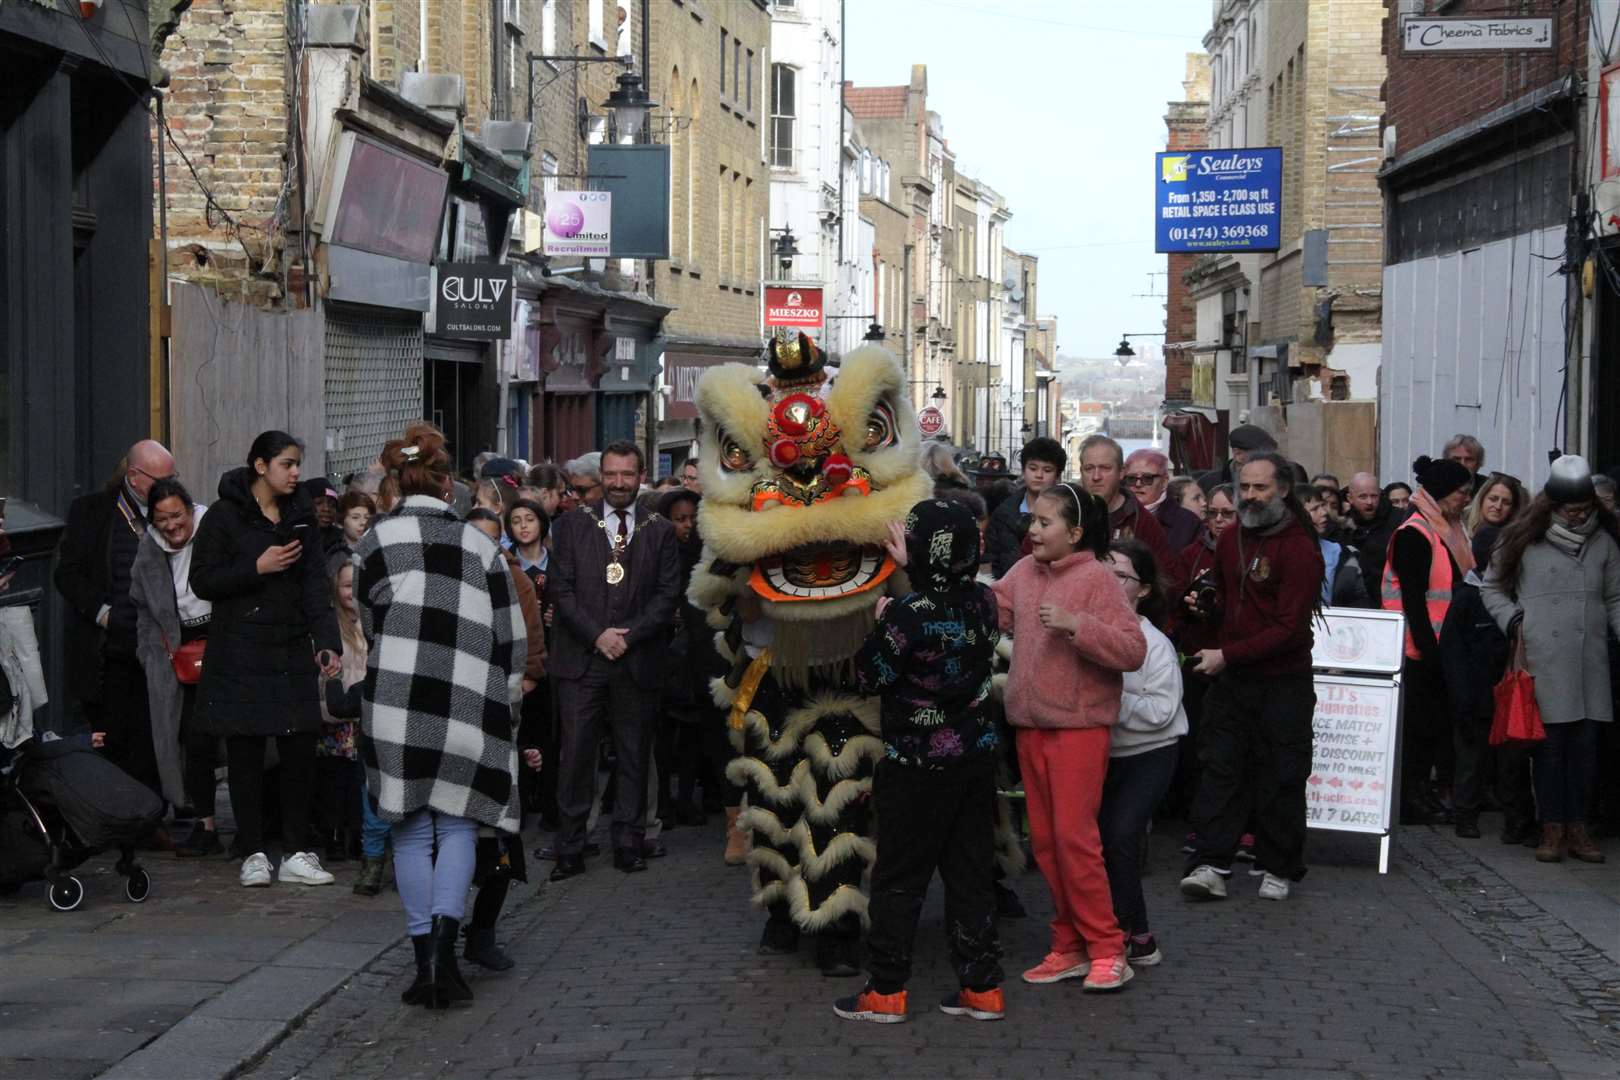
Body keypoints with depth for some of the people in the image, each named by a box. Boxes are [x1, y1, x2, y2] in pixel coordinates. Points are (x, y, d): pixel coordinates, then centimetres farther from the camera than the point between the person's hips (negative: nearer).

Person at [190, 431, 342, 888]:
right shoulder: (225, 516, -3)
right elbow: (202, 581, -7)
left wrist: (328, 641, -6)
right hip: (240, 655, -4)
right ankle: (253, 854, 10)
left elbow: (315, 587, 6)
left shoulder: (300, 517, 11)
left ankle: (294, 853, 10)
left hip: (292, 651, 4)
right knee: (246, 755, 0)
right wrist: (258, 567, -17)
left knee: (300, 750, 0)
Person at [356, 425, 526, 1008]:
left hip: (395, 703, -1)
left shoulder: (376, 542, 6)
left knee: (412, 830, 8)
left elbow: (363, 617, 13)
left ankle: (425, 963, 7)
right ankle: (444, 935, -12)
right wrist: (502, 705, 20)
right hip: (470, 707, 1)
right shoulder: (481, 545, 10)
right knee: (457, 826, 9)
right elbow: (513, 637, 11)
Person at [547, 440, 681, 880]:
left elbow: (668, 593, 2)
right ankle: (570, 850, 3)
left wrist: (629, 635, -9)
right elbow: (560, 587, 0)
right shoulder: (573, 524, 7)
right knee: (576, 754, -3)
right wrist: (596, 634, -10)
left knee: (634, 756, 5)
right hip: (580, 660, -1)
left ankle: (628, 844, 14)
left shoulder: (659, 532, 8)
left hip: (636, 661, 1)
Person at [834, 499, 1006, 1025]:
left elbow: (868, 678, -9)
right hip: (976, 758, 5)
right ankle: (982, 987, 14)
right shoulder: (985, 602, -3)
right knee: (971, 873, 11)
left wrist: (881, 621, 4)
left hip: (917, 765, -5)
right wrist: (912, 568, 21)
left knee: (898, 881, 5)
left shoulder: (908, 614, -21)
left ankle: (886, 992, 11)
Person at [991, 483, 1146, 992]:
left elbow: (1133, 650, -17)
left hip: (1079, 725, -7)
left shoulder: (1095, 578, -12)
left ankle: (1107, 950, 2)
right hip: (1030, 722, 7)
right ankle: (1070, 946, 19)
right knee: (1045, 839, 10)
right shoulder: (1025, 571, 7)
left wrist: (1076, 624, -26)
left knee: (1074, 836, -8)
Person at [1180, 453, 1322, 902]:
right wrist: (1206, 603, 4)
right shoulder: (1231, 539, 9)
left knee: (1280, 777, 3)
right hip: (1232, 678, 6)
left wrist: (1227, 655, -21)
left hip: (1283, 683, -6)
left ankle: (1278, 869, 15)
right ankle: (1211, 865, -3)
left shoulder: (1299, 549, -14)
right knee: (1219, 766, -1)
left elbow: (1290, 629, -19)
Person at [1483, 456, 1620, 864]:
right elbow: (1493, 588, 9)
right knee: (1549, 745, -1)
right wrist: (1512, 620, -5)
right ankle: (1552, 829, 7)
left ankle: (1577, 828, 13)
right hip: (1542, 661, -3)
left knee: (1585, 744, 5)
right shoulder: (1524, 540, 2)